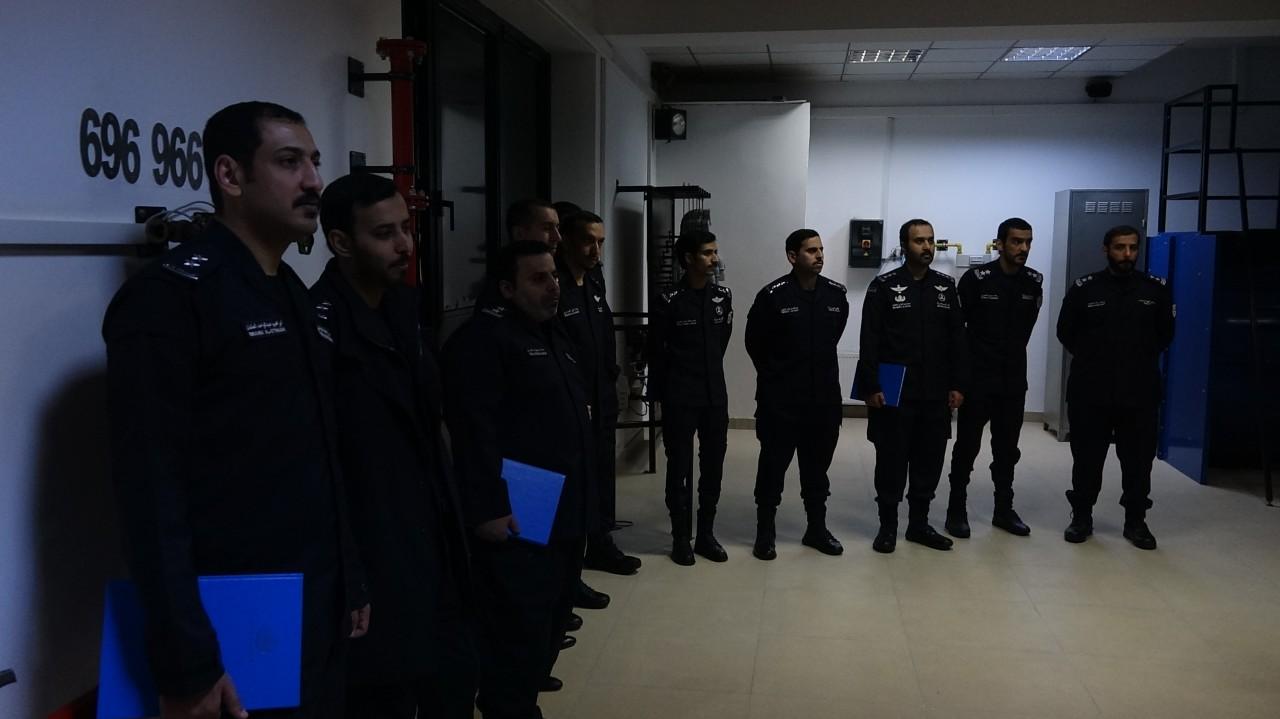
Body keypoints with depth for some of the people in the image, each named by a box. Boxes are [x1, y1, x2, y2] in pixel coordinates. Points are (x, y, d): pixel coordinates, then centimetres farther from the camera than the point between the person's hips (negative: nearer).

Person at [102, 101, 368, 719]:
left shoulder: (293, 295, 11)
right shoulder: (168, 296, -14)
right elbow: (151, 490, -19)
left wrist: (349, 576, 14)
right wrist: (185, 663, -20)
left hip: (320, 616, 8)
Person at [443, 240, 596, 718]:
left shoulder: (555, 337, 17)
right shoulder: (482, 339, -13)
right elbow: (474, 432, -23)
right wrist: (488, 509, -27)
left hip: (565, 516, 10)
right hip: (518, 522, -10)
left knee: (550, 622, 20)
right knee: (519, 633, -3)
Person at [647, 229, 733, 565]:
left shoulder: (723, 295, 3)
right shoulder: (668, 301, -10)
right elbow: (656, 352, -3)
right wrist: (660, 394, 2)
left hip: (715, 394, 4)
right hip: (679, 397, -4)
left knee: (714, 465, 9)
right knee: (679, 466, 4)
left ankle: (706, 534, 22)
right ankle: (681, 538, 15)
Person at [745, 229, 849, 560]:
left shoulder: (836, 294, 2)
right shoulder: (773, 295, -11)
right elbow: (755, 343, 0)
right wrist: (775, 376, 7)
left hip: (824, 397, 4)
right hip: (781, 400, -4)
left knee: (817, 466, 14)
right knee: (773, 465, 4)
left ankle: (817, 529, 27)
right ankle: (765, 532, 16)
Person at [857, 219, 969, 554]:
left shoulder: (946, 287, 9)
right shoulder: (883, 286, -3)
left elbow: (957, 340, 9)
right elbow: (869, 342, -7)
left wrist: (958, 385, 3)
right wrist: (870, 387, -12)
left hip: (935, 394, 4)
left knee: (930, 460, 9)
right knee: (891, 460, 3)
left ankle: (919, 523, 22)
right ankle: (888, 525, 15)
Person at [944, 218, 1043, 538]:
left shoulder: (1034, 282, 2)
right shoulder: (976, 279, -11)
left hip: (1014, 379, 4)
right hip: (977, 377, -4)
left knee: (1007, 448, 11)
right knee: (967, 446, 2)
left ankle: (1004, 509, 22)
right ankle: (957, 509, 12)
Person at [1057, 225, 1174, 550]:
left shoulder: (1156, 289, 3)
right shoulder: (1083, 289, -1)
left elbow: (1165, 334, 15)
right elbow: (1066, 333, 9)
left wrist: (1142, 358, 11)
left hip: (1140, 391, 1)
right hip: (1090, 391, -1)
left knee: (1138, 459, 7)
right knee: (1087, 457, 7)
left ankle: (1136, 520, 21)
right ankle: (1082, 516, 20)